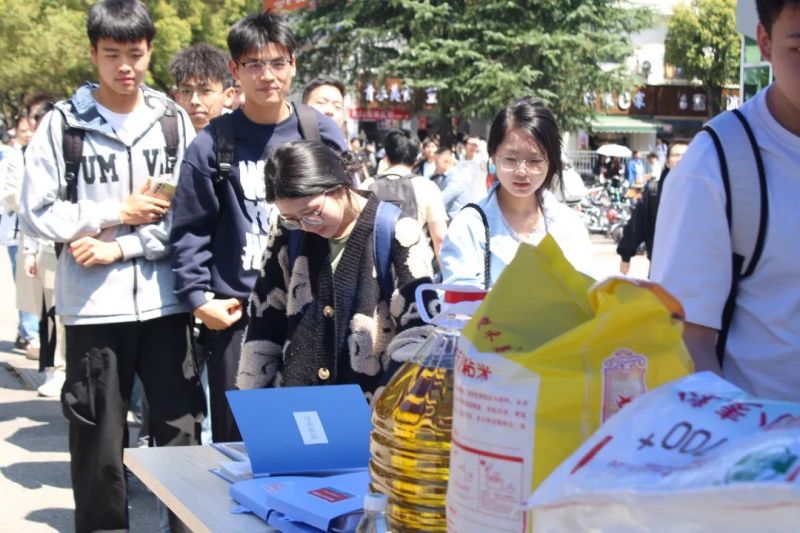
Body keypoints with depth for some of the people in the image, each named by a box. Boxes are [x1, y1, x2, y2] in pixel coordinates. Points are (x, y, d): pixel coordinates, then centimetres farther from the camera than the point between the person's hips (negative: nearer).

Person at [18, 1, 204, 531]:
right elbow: (36, 214, -2)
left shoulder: (174, 120, 5)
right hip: (94, 305, -1)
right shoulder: (63, 124, 0)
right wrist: (119, 214, -6)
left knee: (183, 431, 4)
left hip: (164, 300, 1)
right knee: (99, 442, 7)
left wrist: (121, 249, -10)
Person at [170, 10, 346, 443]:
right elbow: (190, 229, 3)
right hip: (235, 314, -1)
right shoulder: (213, 143, 1)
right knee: (236, 437, 5)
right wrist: (198, 298, -6)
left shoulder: (322, 134, 4)